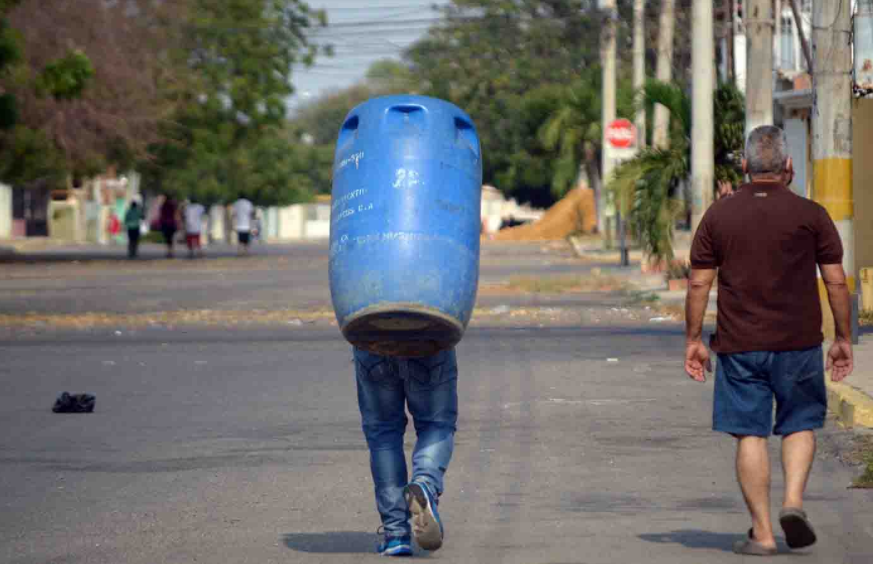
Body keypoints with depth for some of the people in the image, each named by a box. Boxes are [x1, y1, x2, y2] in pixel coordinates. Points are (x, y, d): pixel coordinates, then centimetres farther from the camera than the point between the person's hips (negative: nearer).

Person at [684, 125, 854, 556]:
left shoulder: (718, 216, 1)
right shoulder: (811, 215, -2)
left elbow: (698, 283, 1)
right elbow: (836, 281, -1)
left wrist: (693, 340, 7)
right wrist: (843, 339, 8)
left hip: (739, 344, 1)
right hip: (799, 342, 0)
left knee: (750, 435, 4)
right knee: (800, 423, 16)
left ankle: (762, 533, 3)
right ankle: (793, 500, -5)